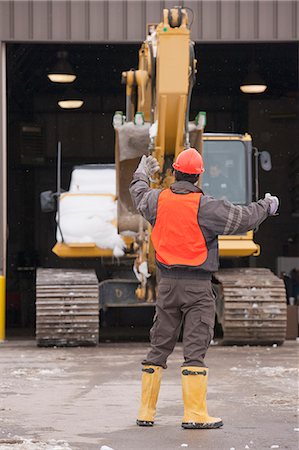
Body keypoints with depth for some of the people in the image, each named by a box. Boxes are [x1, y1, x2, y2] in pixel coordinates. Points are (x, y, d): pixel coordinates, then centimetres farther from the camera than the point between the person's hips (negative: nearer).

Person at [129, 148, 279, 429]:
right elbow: (241, 219, -8)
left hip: (166, 283, 5)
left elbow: (138, 193, 25)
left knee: (159, 346, 11)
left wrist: (144, 171, 46)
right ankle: (195, 414, -8)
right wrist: (267, 206, 11)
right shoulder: (205, 206, -12)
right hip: (197, 285, -5)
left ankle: (146, 412, 13)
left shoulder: (158, 200, 3)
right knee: (195, 349, -4)